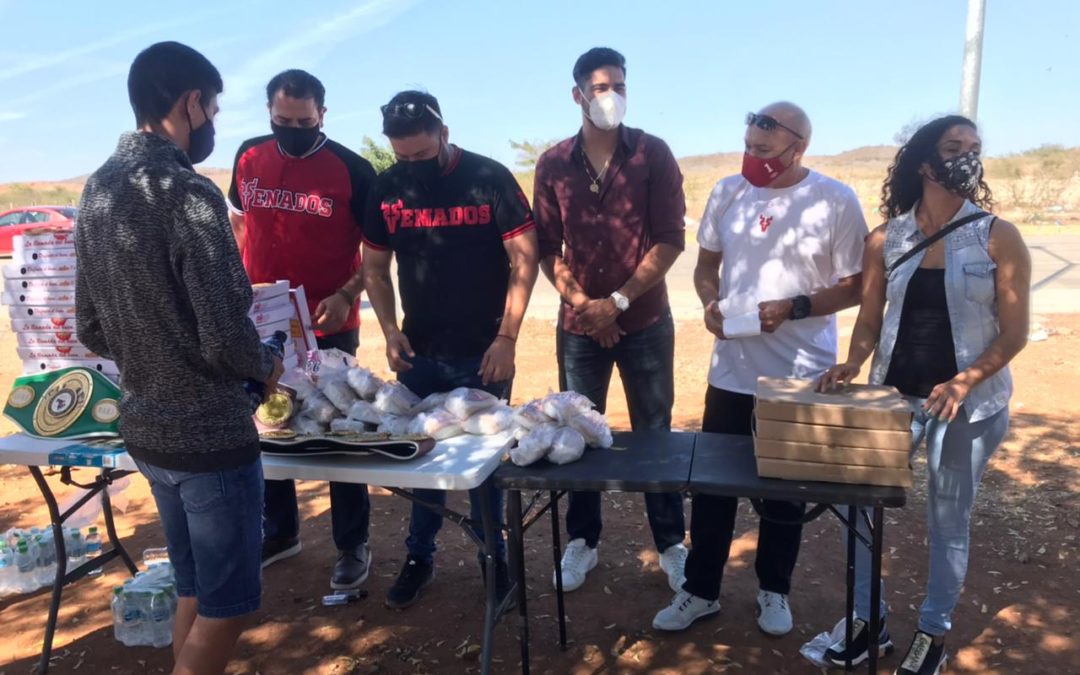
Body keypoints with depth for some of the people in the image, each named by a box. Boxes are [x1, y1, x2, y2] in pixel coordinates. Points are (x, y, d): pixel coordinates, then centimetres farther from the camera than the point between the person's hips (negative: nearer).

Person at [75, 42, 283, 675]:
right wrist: (266, 365, -3)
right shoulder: (189, 194, -20)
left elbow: (92, 328, 11)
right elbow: (227, 341, -23)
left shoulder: (97, 191, 6)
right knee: (226, 604, 9)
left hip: (144, 428, 8)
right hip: (210, 433, -8)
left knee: (195, 591, 22)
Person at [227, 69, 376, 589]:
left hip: (328, 327, -5)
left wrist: (347, 294, -20)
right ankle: (278, 531, 35)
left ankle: (353, 546, 19)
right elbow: (238, 223, 16)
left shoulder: (351, 169, -10)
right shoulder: (249, 157, 4)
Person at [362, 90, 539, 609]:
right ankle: (419, 556, 29)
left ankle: (493, 552, 27)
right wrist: (390, 330, -5)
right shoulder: (386, 188, 1)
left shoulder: (489, 178, -9)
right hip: (418, 352, 3)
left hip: (483, 351, -3)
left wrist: (507, 338, -14)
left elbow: (524, 259, -9)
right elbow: (375, 267, 8)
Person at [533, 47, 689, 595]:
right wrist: (580, 302, -10)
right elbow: (547, 247, 3)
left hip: (646, 321, -1)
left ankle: (671, 543, 24)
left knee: (655, 434, 7)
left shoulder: (653, 154, -3)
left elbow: (670, 239, -8)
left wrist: (618, 301, -14)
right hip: (578, 324, 2)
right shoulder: (552, 165, 2)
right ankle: (581, 540, 27)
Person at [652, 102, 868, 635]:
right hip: (731, 367, 3)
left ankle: (773, 591, 35)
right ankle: (700, 590, 27)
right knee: (712, 482, 9)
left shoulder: (836, 202, -9)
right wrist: (710, 303, -10)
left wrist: (794, 308, -20)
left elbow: (857, 286, -6)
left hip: (800, 375, -2)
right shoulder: (728, 192, 1)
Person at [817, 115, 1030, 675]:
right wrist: (853, 363, -15)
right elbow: (870, 320, 4)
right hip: (894, 397, 2)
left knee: (948, 521, 10)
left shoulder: (999, 238, -6)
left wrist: (963, 382, -21)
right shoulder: (885, 240, 0)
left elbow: (1014, 332, -7)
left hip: (971, 406, -2)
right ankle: (869, 622, 24)